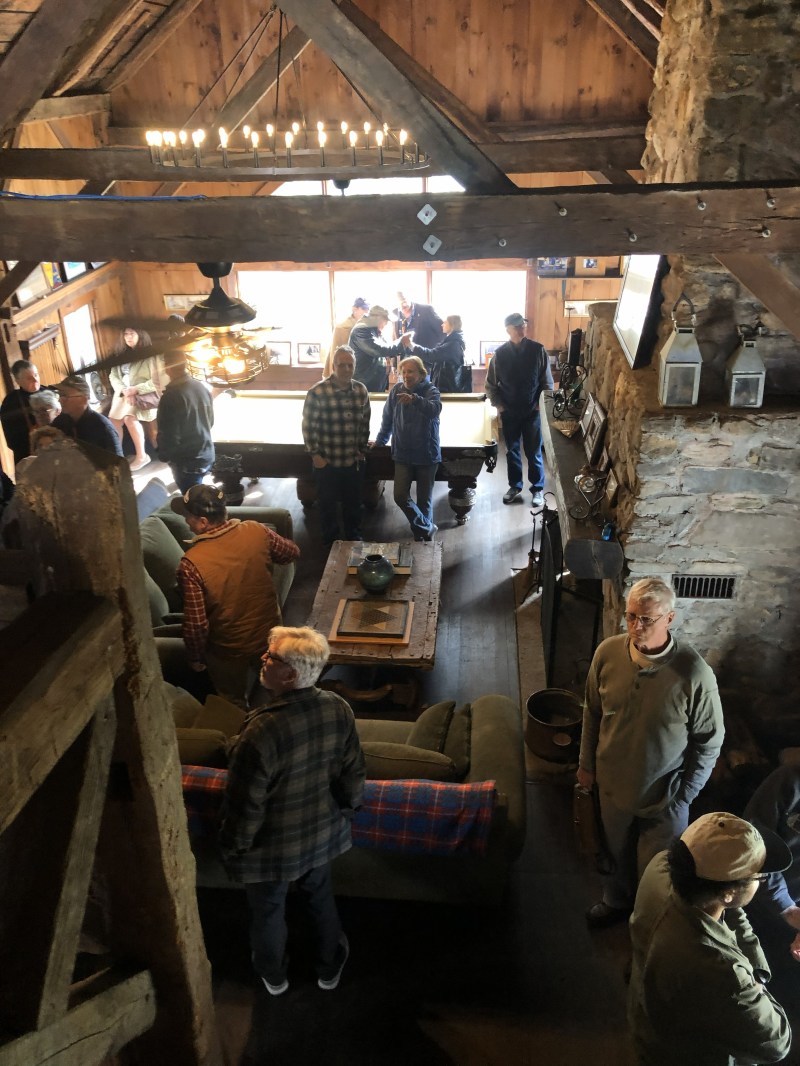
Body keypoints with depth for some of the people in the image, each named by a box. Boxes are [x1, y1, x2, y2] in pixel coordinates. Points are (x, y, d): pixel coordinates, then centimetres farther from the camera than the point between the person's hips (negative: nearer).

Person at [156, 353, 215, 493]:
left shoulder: (171, 396, -21)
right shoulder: (202, 387, 2)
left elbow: (169, 434, -19)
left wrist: (164, 455, -3)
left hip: (186, 461, -8)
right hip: (206, 454, 8)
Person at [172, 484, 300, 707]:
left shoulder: (191, 564, -28)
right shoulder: (257, 532, -18)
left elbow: (196, 623, -23)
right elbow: (292, 552, 1)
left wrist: (195, 658, -4)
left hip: (229, 650, -3)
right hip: (269, 636, 4)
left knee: (235, 708, 26)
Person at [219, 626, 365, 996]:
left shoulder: (260, 733, -36)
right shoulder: (339, 709, -20)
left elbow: (245, 808, -24)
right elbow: (354, 776, -6)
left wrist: (232, 848, -5)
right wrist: (346, 810, 13)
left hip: (272, 849, -4)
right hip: (322, 836, 4)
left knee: (268, 912, 26)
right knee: (320, 897, 31)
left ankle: (274, 976, 53)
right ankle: (330, 969, 54)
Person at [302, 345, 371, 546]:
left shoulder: (361, 390, 0)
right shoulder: (317, 392, -15)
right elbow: (308, 425, -10)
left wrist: (362, 450, 10)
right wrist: (315, 454, -10)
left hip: (354, 461, 4)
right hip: (327, 461, -3)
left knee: (353, 503, 17)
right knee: (328, 504, 11)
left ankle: (354, 540, 35)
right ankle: (330, 542, 29)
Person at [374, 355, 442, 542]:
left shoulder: (430, 391, -9)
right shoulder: (396, 390, 0)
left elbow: (435, 409, -31)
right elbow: (387, 418, 12)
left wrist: (415, 399, -47)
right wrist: (380, 441, 18)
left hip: (427, 454, -3)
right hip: (403, 454, 3)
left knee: (424, 498, 8)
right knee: (400, 496, -6)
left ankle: (422, 531, 27)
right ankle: (428, 528, 9)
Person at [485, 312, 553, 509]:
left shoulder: (537, 350, -7)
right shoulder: (500, 353, -5)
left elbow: (547, 381, -1)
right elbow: (491, 384, 3)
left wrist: (542, 404, -7)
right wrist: (499, 405, -4)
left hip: (533, 411, -1)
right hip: (509, 412, 2)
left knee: (534, 452, 5)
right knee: (512, 450, 13)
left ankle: (538, 489, 19)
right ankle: (514, 485, 30)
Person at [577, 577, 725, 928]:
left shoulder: (694, 673, -28)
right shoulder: (608, 652, -17)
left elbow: (709, 741, -14)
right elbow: (593, 711, 0)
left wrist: (684, 795, -9)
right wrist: (586, 763, 8)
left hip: (664, 794, -3)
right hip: (613, 782, 4)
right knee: (617, 851, 28)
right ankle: (616, 901, 56)